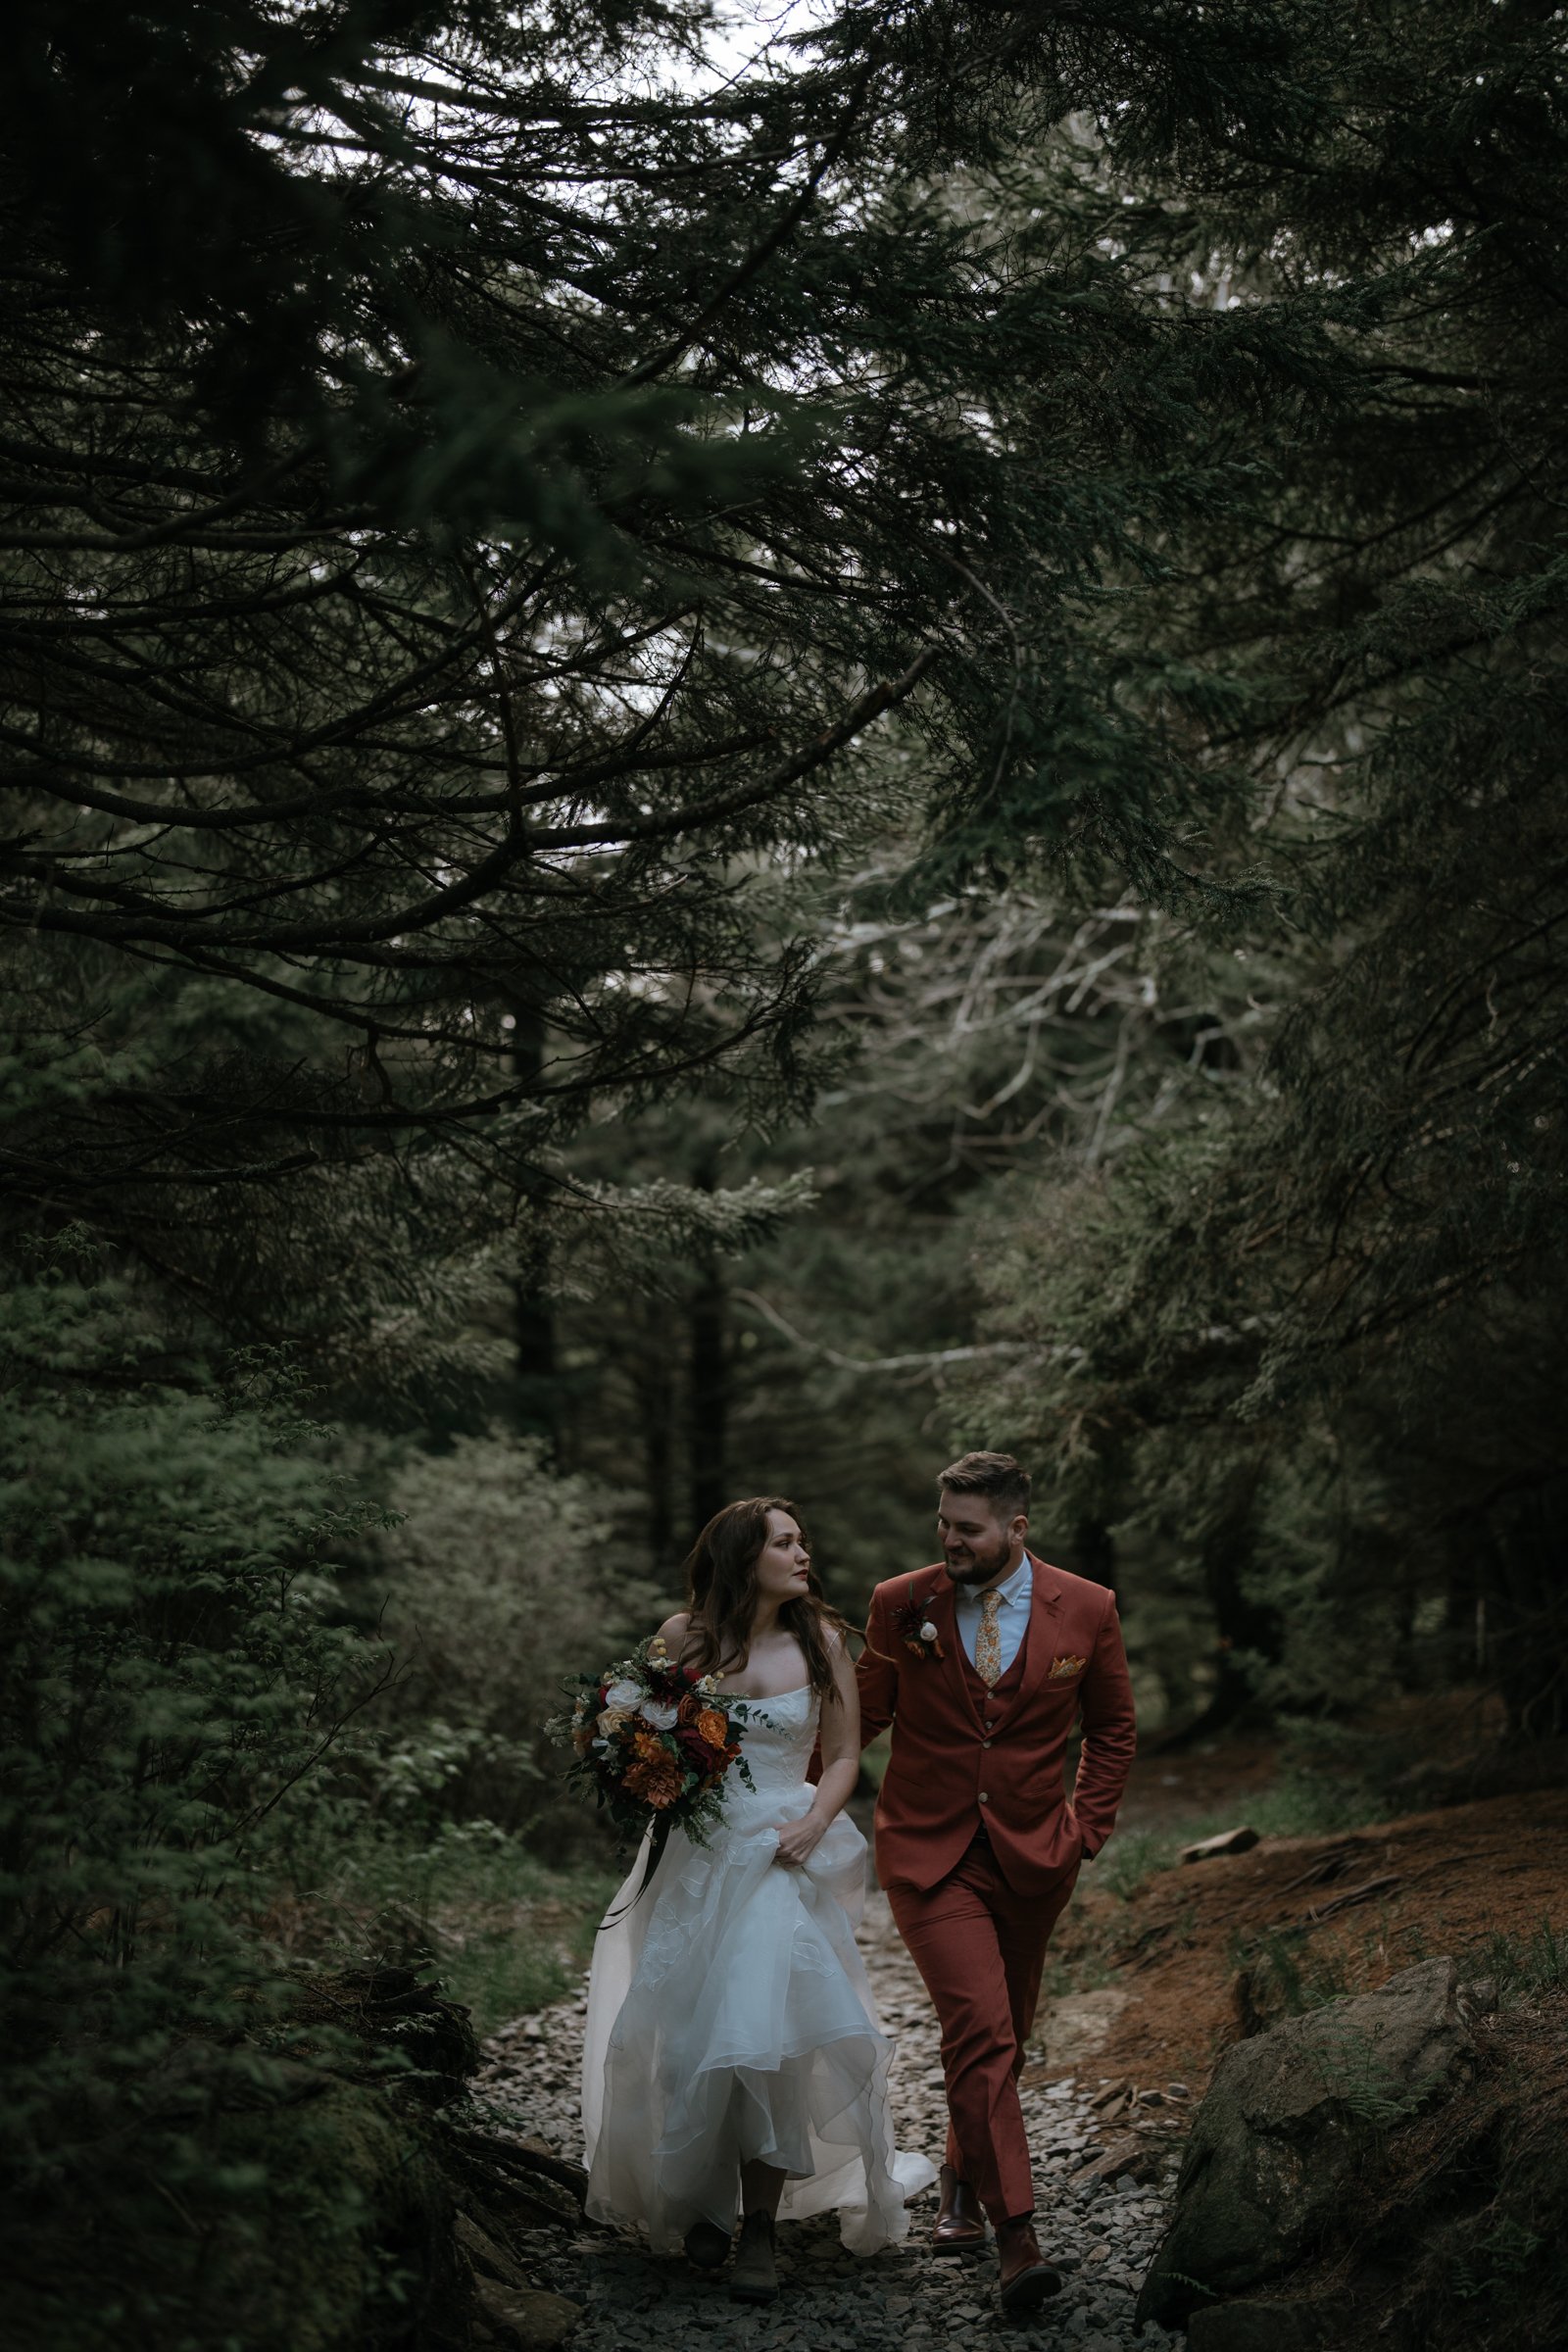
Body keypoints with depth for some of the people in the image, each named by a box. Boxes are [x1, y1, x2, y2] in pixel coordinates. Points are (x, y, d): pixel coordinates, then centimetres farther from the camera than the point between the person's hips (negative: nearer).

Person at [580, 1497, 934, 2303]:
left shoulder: (821, 1640, 1)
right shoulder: (684, 1636, 0)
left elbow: (844, 1755, 6)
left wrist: (811, 1827, -9)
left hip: (784, 1852, -1)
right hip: (695, 1853, 1)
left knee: (764, 2025, -14)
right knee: (685, 2030, 2)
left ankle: (759, 2231, -6)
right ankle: (701, 2200, 25)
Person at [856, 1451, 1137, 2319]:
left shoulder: (1085, 1610, -4)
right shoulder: (900, 1604, -6)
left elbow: (1111, 1729, 10)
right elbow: (864, 1716, 7)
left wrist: (1086, 1831, 4)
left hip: (1032, 1855, 2)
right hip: (929, 1850, -2)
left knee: (1004, 2036, 16)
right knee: (978, 2029, -16)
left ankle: (964, 2178, 41)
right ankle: (1016, 2236, -16)